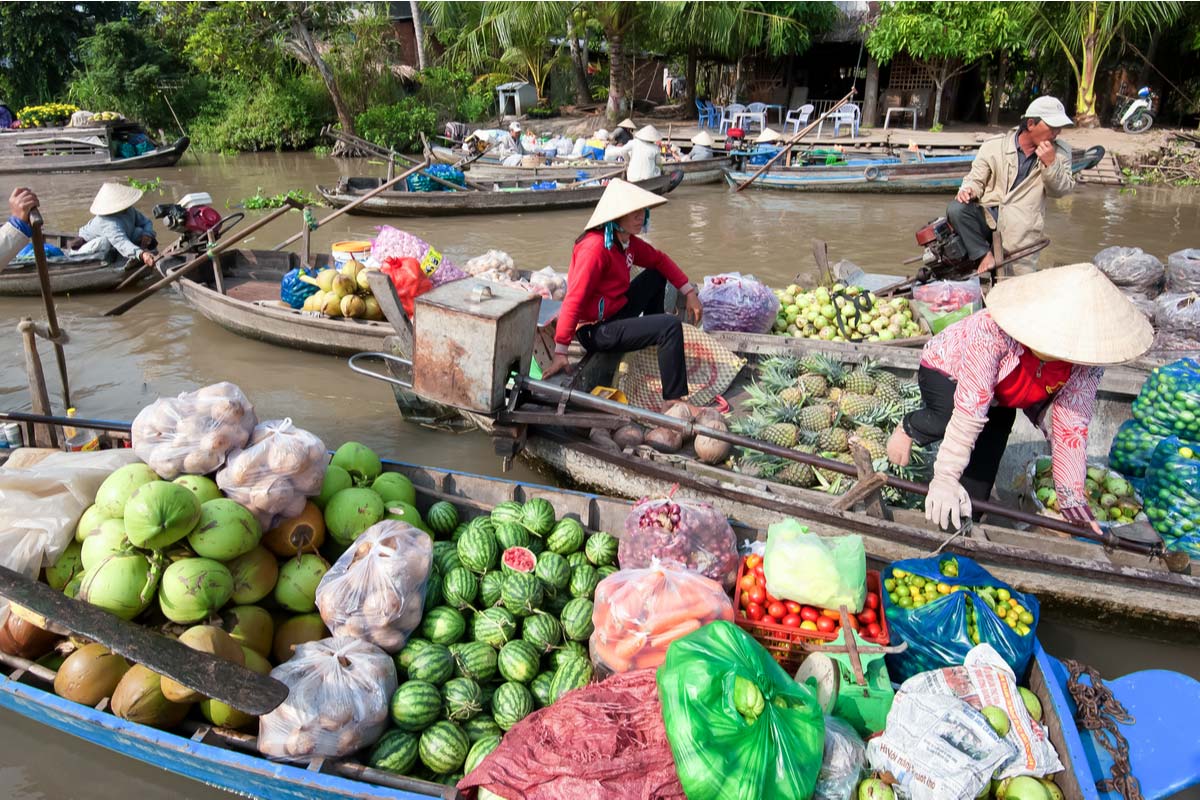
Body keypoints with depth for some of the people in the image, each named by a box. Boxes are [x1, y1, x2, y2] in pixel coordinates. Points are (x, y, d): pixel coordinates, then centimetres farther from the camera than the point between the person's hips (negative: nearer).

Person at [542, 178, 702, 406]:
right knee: (671, 326, -21)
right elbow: (573, 300, -28)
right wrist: (560, 353, -29)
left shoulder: (628, 242, 3)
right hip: (596, 331, -10)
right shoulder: (596, 247, -24)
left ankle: (654, 340, 26)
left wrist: (689, 292, 6)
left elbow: (659, 259, 17)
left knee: (656, 276, 17)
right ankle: (674, 401, -16)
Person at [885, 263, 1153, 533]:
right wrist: (945, 480, -43)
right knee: (948, 418, -38)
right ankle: (909, 427, -5)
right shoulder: (994, 331, -44)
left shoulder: (1087, 361, -28)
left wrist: (1074, 503, -23)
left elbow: (1071, 429, -23)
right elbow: (969, 410, -44)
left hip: (1001, 401, 4)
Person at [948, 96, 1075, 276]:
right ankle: (985, 255, -20)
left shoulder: (1060, 153, 8)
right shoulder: (994, 146, 4)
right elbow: (976, 179, 7)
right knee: (956, 209, -31)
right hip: (987, 216, 1)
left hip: (1020, 228, 0)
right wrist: (969, 190, -17)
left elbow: (1060, 190, 2)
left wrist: (1050, 163, -14)